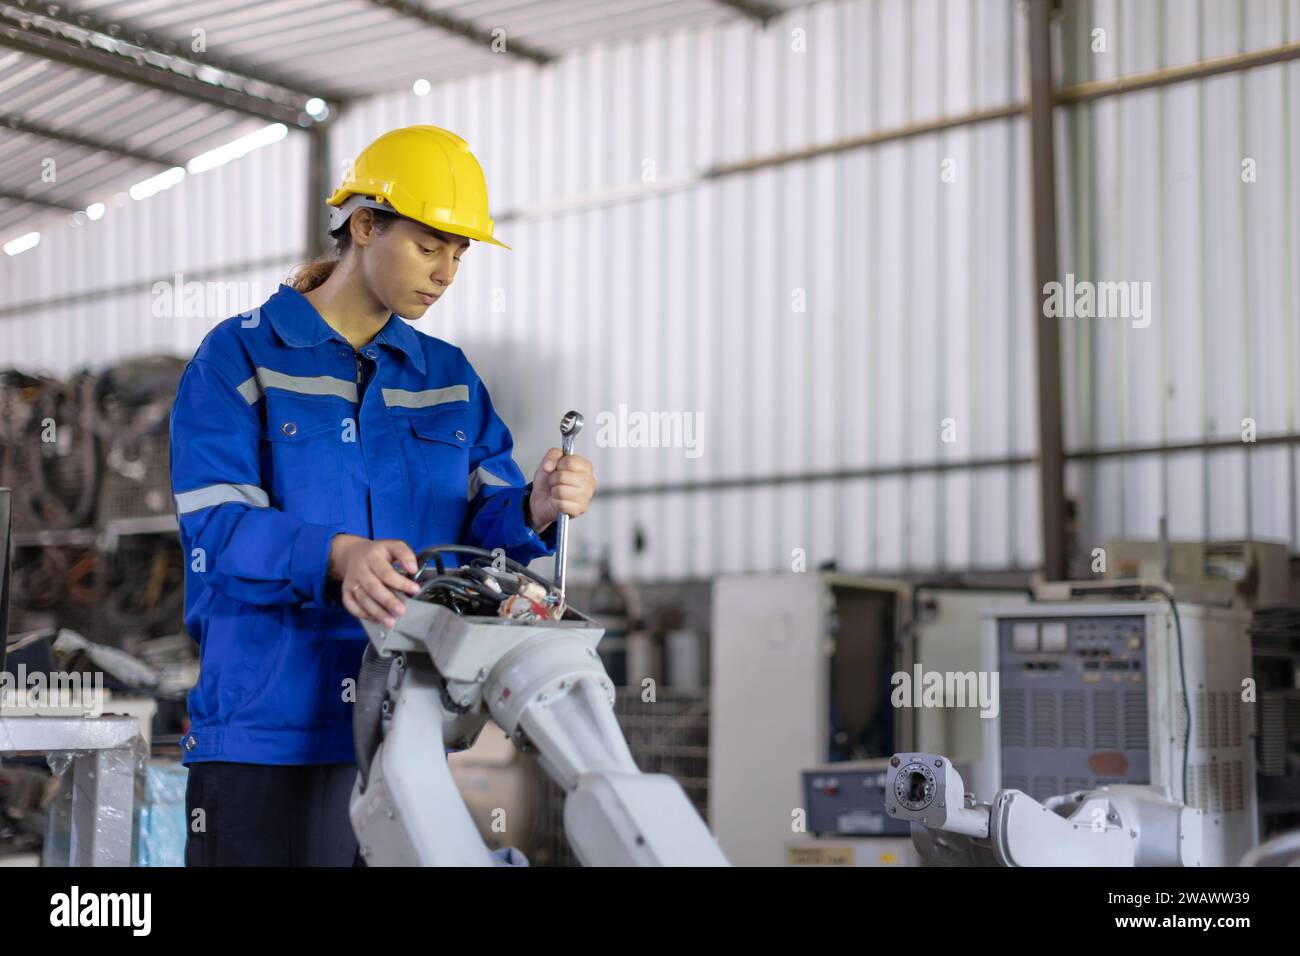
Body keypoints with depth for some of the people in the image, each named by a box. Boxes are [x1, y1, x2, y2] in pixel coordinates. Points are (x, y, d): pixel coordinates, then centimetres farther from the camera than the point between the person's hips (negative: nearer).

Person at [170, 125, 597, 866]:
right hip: (267, 724, -4)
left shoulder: (449, 378, 16)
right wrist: (338, 555, -29)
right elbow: (217, 525, -11)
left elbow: (486, 520, 7)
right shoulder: (240, 358, 1)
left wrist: (537, 506, -16)